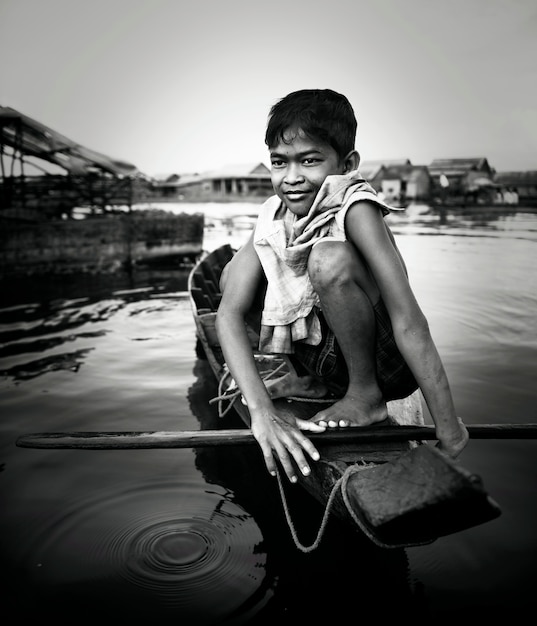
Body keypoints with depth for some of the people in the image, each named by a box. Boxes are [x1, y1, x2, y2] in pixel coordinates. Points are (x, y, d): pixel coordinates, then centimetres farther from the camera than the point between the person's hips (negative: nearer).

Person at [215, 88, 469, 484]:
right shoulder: (273, 217, -8)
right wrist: (261, 411, -32)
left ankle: (366, 396, -10)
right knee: (235, 272, -3)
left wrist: (449, 430, -29)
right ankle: (311, 380, 10)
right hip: (327, 357, 6)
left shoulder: (355, 209, -24)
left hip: (387, 367, -5)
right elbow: (230, 311, -19)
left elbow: (409, 321, -29)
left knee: (330, 258, -30)